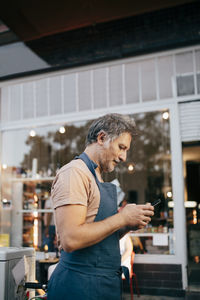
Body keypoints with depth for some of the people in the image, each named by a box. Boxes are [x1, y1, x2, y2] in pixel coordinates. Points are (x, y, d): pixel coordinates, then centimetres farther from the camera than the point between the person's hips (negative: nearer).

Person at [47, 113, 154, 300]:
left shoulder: (97, 178, 15)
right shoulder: (74, 172, -14)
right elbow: (70, 239, -26)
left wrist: (129, 225, -1)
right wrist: (122, 218, -17)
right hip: (81, 285, -9)